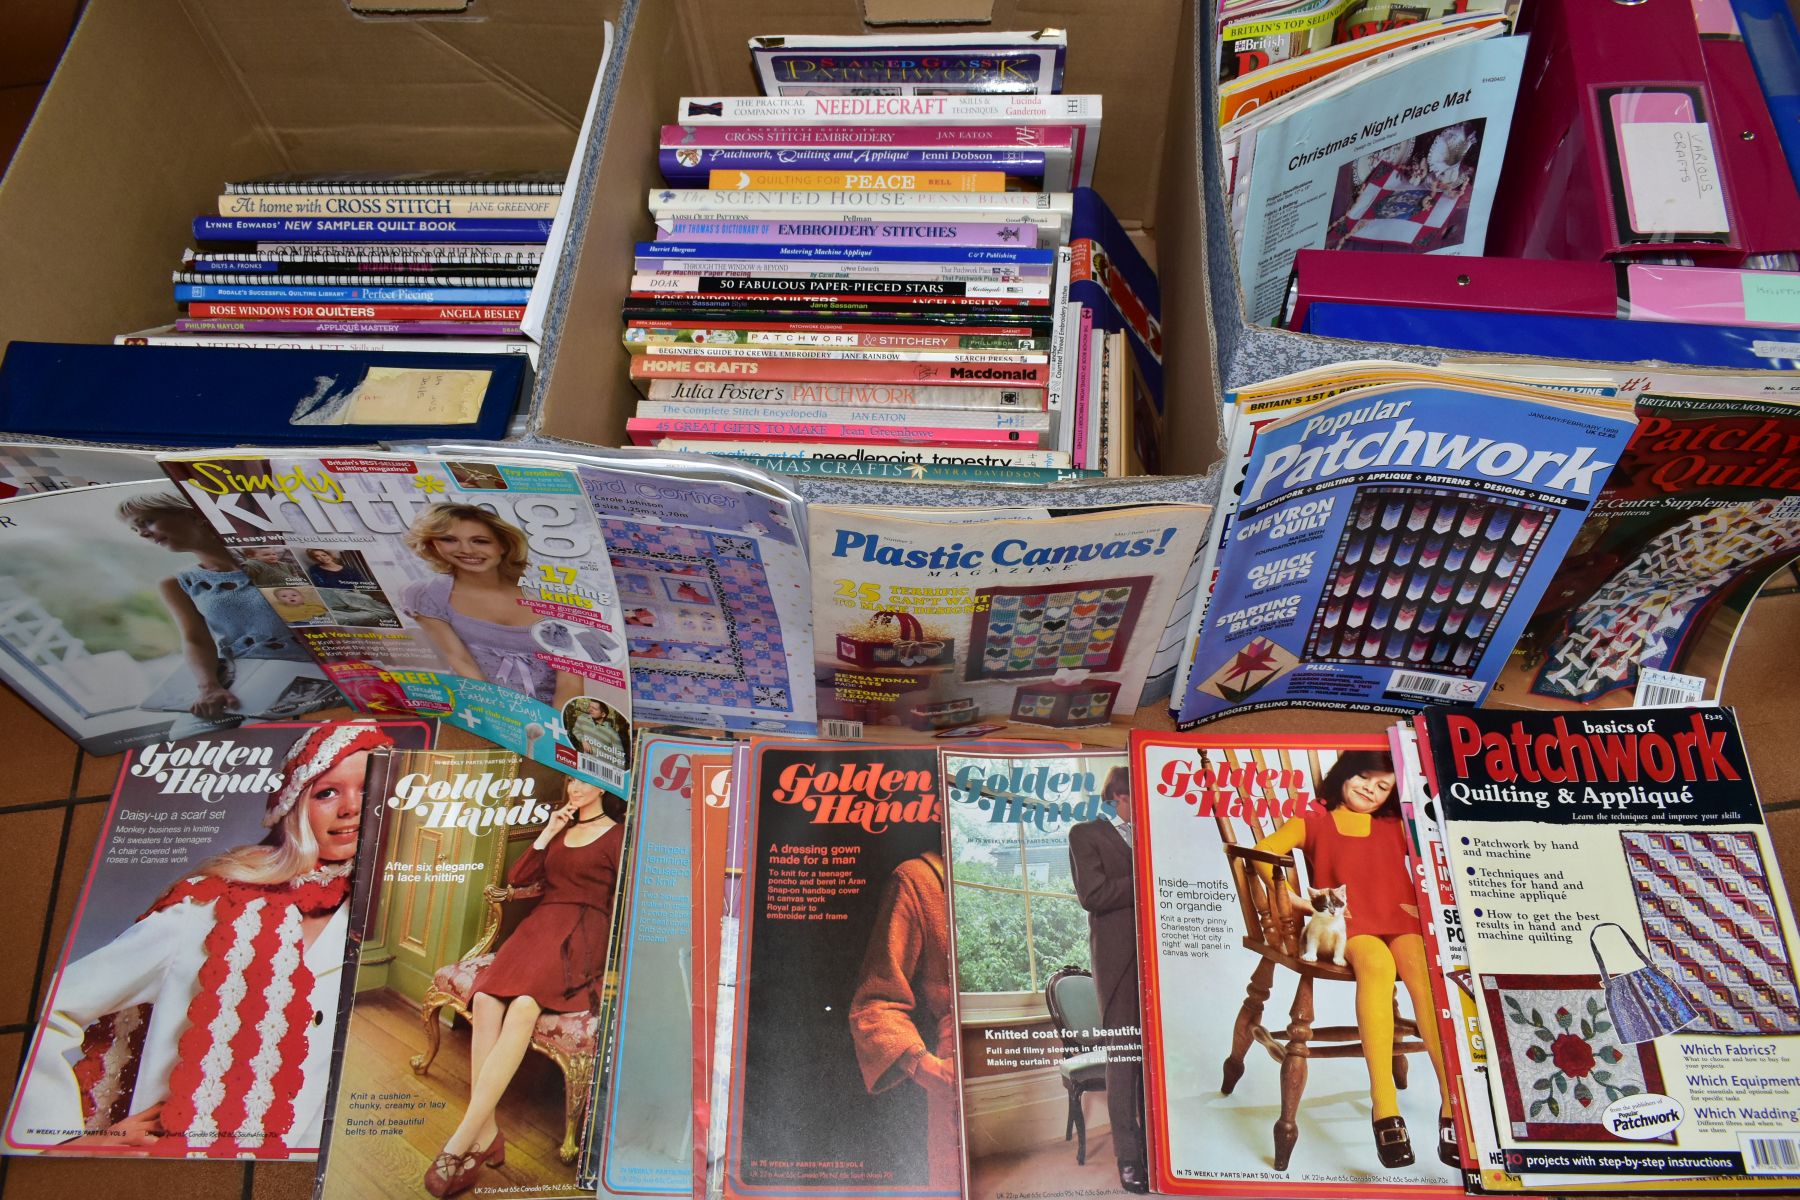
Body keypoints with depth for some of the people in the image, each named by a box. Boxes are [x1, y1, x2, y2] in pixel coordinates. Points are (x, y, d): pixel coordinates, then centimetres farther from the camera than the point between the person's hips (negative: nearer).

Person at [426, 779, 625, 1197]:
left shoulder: (618, 835, 6)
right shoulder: (562, 830, 25)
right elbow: (517, 878, 19)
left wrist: (617, 962, -10)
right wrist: (548, 833, 9)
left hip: (582, 935, -5)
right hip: (539, 924, 5)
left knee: (523, 1005, -34)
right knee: (486, 999, -27)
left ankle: (463, 1140, -35)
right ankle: (487, 1135, -31)